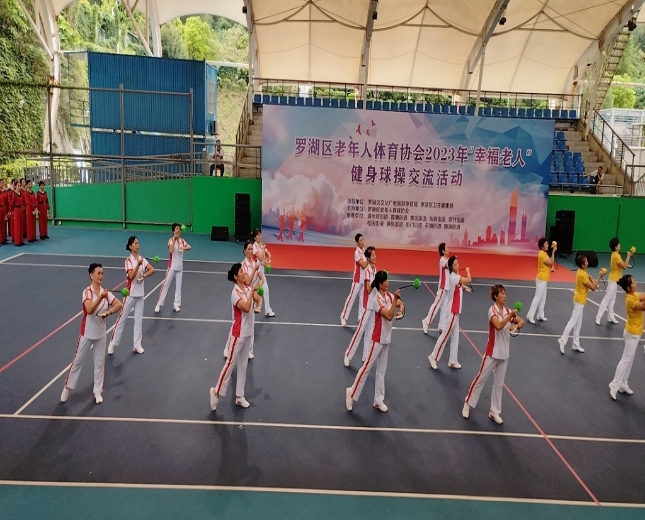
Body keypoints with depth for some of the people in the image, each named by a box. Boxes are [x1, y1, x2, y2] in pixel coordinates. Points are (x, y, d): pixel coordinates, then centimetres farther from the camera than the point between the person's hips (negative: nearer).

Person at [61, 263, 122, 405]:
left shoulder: (105, 292, -4)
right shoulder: (87, 292, -17)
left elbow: (119, 304, -9)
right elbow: (89, 310, -32)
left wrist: (109, 312, -25)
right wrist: (100, 297, -43)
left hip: (100, 334, 4)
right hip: (87, 333, -4)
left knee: (100, 362, 10)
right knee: (77, 361, 10)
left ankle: (97, 391, 22)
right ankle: (67, 388, 28)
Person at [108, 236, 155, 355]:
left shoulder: (142, 259, 4)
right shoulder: (129, 260, -11)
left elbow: (152, 270, -2)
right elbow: (131, 276, -22)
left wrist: (144, 276, -16)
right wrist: (138, 264, -31)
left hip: (140, 294, 6)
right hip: (130, 294, -5)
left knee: (139, 319, 9)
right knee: (122, 318, 2)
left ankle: (137, 345, 16)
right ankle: (113, 343, 13)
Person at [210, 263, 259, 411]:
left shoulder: (247, 288, 1)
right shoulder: (236, 293, -21)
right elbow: (246, 308, -34)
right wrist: (252, 292, -27)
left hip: (249, 333, 8)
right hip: (239, 335, -8)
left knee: (243, 365, 14)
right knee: (230, 364, 2)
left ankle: (239, 396, 24)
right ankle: (216, 391, 20)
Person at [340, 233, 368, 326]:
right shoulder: (357, 252, -20)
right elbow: (364, 265, -26)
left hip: (365, 279, 8)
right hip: (358, 279, -8)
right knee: (351, 297, -3)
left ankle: (360, 317, 26)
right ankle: (344, 317, 7)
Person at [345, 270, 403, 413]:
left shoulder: (389, 295, 0)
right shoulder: (377, 299, -22)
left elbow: (400, 303, 10)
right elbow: (389, 316, -30)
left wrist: (401, 309, -12)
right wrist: (395, 299, -35)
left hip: (386, 338, 8)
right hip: (378, 339, -8)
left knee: (382, 369, 13)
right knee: (367, 367, -1)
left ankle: (378, 400, 22)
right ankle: (352, 393, 14)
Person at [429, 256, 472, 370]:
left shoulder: (455, 276, 9)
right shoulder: (454, 277, -21)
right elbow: (470, 280, -30)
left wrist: (463, 287, -3)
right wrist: (468, 271, -13)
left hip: (454, 311, 9)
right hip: (452, 312, -9)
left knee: (455, 337, 12)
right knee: (445, 334, -2)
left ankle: (452, 361, 19)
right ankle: (433, 357, 9)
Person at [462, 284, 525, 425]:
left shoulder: (507, 311, 2)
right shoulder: (492, 310, -16)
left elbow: (522, 321, 4)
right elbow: (498, 326, -32)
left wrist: (516, 326, -15)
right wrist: (510, 316, -40)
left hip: (504, 353, 6)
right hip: (492, 353, -6)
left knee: (499, 384, 12)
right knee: (480, 379, 5)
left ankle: (494, 411, 23)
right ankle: (468, 404, 22)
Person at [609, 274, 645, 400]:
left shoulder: (634, 295, 1)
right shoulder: (630, 300, -26)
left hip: (634, 332, 9)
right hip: (632, 333, -9)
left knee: (629, 360, 15)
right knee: (626, 360, -3)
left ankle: (623, 384, 25)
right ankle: (614, 386, 4)